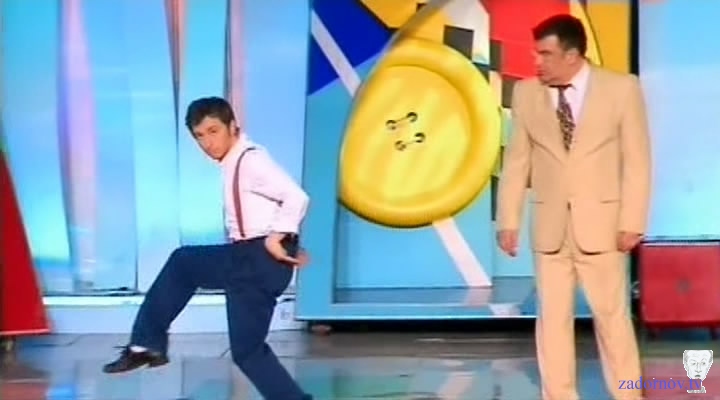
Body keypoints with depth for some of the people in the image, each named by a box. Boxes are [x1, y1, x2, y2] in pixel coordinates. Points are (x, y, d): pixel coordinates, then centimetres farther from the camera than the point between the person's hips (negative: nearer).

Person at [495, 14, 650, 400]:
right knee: (552, 317, 6)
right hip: (549, 227, 2)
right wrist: (508, 221, 1)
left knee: (612, 315, 4)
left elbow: (636, 161, -4)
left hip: (601, 224, -2)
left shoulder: (622, 88, -4)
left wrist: (632, 223, -8)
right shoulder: (526, 93, 2)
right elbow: (516, 162, 5)